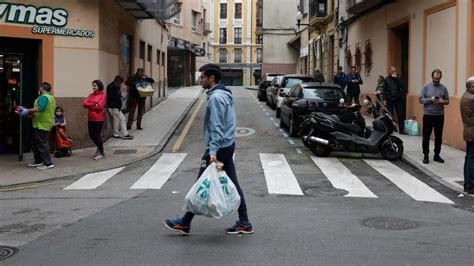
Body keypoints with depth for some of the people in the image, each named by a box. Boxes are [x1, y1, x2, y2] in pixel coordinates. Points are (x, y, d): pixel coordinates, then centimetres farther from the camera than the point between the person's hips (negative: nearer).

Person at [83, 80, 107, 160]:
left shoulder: (103, 95, -7)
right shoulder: (91, 95, 11)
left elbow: (99, 106, -17)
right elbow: (84, 103, 0)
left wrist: (89, 106, -5)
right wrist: (94, 104, -14)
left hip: (99, 118, -6)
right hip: (90, 118, 6)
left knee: (97, 135, -2)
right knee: (91, 135, 10)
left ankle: (102, 153, 11)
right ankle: (99, 147, 35)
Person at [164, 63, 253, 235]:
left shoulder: (216, 97, -16)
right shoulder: (225, 95, 14)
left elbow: (217, 127, -23)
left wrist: (213, 152, -28)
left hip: (219, 147, -10)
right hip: (228, 145, 10)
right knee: (232, 184, 10)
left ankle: (185, 223, 8)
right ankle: (244, 222, 13)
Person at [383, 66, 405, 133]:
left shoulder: (397, 79, 7)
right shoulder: (387, 79, 4)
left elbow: (401, 86, -9)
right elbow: (384, 90, 3)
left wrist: (396, 78, -12)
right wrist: (385, 99, -3)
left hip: (398, 99, 1)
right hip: (389, 99, -1)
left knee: (400, 114, -3)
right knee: (390, 114, 5)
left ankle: (401, 129, -1)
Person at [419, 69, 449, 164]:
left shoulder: (443, 88, 4)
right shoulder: (426, 87, 0)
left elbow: (447, 101, 6)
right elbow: (421, 99, -3)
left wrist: (442, 101, -16)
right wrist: (431, 99, -18)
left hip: (440, 116, 2)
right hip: (428, 115, -1)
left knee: (439, 136, 8)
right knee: (426, 136, 2)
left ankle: (437, 155, 18)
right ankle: (426, 155, 10)